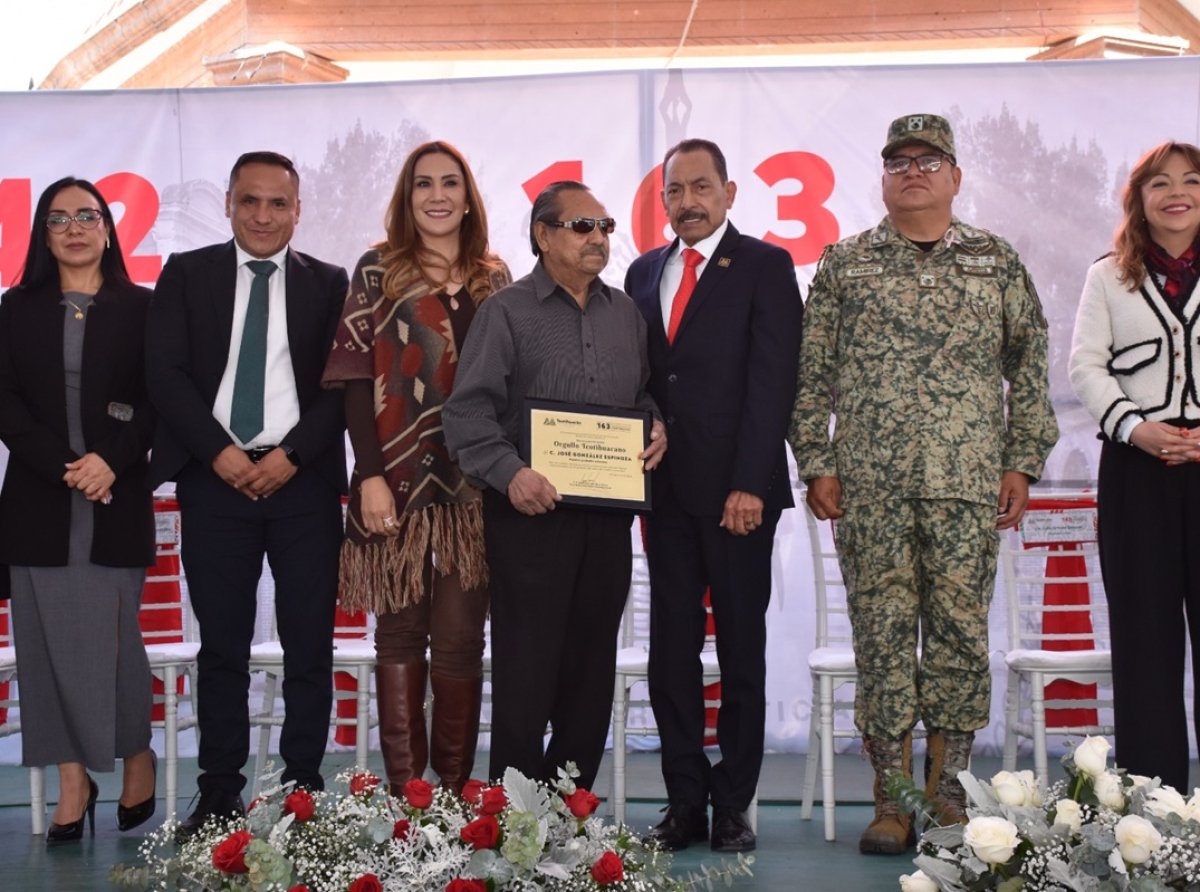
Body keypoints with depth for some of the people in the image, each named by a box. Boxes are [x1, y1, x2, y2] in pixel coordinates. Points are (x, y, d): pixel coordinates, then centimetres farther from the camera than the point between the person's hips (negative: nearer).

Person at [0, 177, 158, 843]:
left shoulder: (139, 308, 6)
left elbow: (157, 400, 1)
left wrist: (111, 460, -14)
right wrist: (62, 465, -10)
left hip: (118, 498, -2)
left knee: (112, 634, -4)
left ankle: (136, 756, 16)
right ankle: (73, 780, 6)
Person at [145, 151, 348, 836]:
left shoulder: (329, 284, 8)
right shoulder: (186, 274, 9)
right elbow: (166, 371, 1)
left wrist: (290, 455, -9)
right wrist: (220, 451, -9)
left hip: (304, 480, 0)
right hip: (214, 479, 0)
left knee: (310, 646, 2)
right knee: (222, 646, 5)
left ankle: (303, 789, 11)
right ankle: (220, 793, 12)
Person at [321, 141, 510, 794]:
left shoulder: (494, 276, 12)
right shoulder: (379, 269, 4)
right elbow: (356, 376, -2)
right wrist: (370, 475, -10)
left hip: (473, 482, 2)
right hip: (399, 478, -2)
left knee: (460, 638, 2)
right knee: (400, 633, 3)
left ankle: (456, 786, 11)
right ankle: (403, 789, 9)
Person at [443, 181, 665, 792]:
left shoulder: (623, 312, 16)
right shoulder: (507, 311, 0)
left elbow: (646, 392, 24)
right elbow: (467, 410, -7)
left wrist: (656, 427, 2)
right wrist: (509, 472, -20)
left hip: (608, 516, 5)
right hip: (531, 512, -5)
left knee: (591, 669, 9)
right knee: (526, 671, -3)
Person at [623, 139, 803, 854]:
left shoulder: (765, 266, -1)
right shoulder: (645, 273, 15)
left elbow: (772, 381, -9)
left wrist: (749, 486, -15)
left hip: (737, 492, -5)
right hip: (666, 491, 5)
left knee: (742, 651, 4)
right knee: (671, 651, 5)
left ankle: (734, 805, 11)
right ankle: (685, 803, 13)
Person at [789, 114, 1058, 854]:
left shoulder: (998, 262, 11)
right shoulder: (844, 265, 10)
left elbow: (1029, 368, 10)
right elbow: (811, 373, 8)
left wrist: (1023, 463, 3)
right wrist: (817, 464, 0)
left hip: (968, 485, 1)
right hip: (869, 486, 0)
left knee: (961, 631, 1)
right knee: (883, 632, 0)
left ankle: (947, 793, 13)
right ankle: (892, 800, 8)